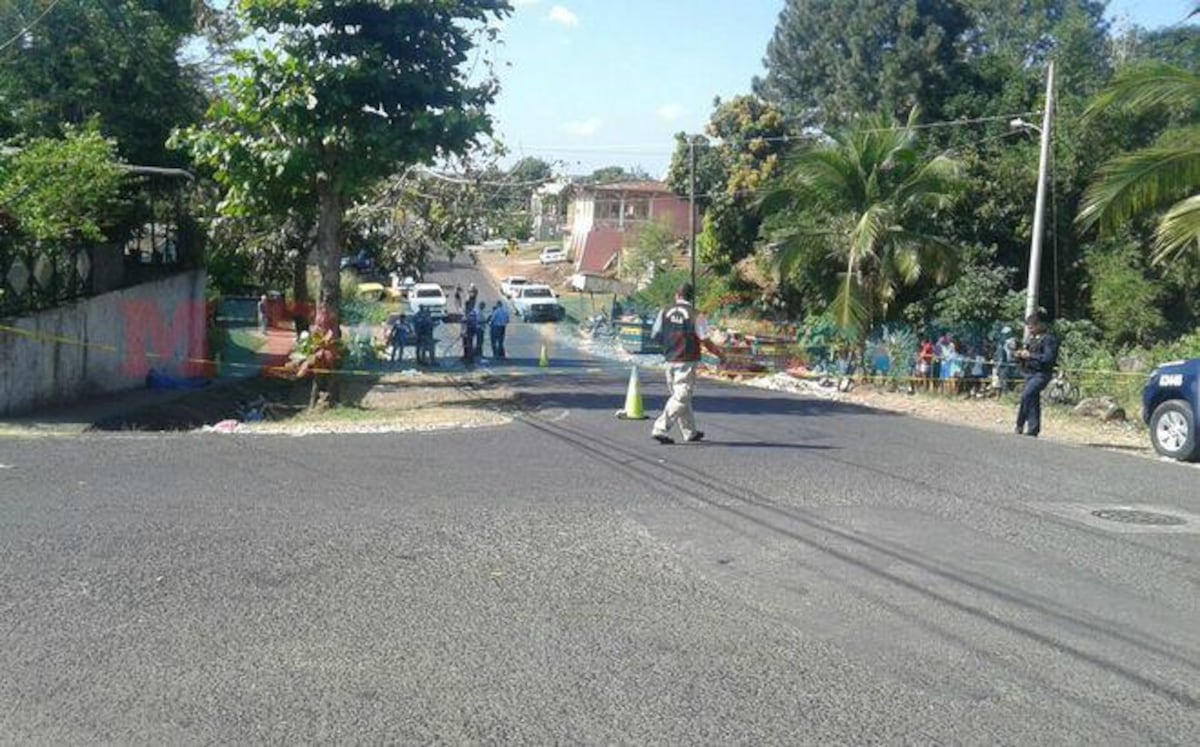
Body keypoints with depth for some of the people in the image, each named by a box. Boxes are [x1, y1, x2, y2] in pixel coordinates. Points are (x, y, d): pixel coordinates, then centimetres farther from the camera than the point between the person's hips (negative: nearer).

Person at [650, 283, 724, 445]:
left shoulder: (665, 312, 2)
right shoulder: (695, 316, -10)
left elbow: (655, 336, 6)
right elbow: (705, 342, -9)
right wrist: (720, 354, 7)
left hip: (670, 360, 5)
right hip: (687, 361, -5)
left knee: (679, 396, 16)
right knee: (680, 398, -3)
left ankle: (690, 432, 25)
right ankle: (660, 430, -13)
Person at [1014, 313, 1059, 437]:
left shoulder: (1049, 339, -7)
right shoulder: (1032, 339, 18)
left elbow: (1049, 358, -18)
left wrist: (1030, 355, -18)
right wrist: (1021, 355, 5)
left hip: (1041, 374, -9)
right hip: (1030, 373, 9)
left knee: (1026, 394, -24)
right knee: (1033, 402, 9)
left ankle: (1020, 425, -20)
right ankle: (1033, 429, 13)